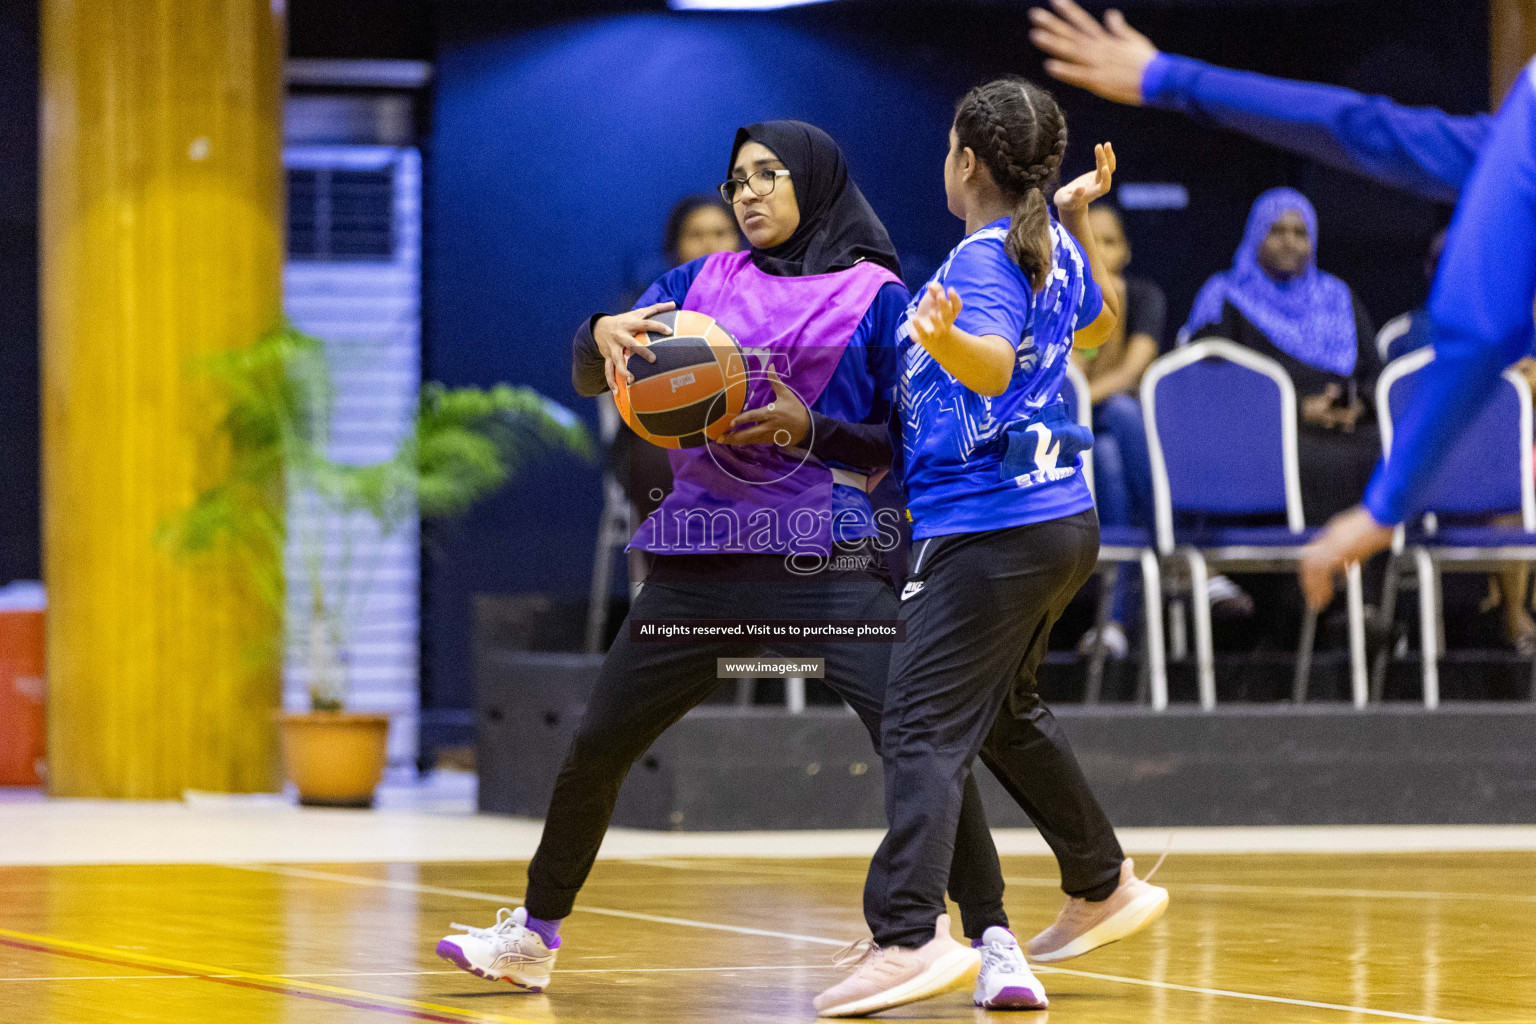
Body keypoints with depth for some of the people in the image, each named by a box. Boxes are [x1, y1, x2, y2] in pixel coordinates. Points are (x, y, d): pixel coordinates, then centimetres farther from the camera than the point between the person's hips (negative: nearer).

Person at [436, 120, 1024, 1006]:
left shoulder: (874, 296, 3)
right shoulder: (702, 284, 14)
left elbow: (907, 442, 0)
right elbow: (591, 376, 11)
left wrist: (809, 431, -15)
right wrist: (604, 333, -12)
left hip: (828, 561, -4)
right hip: (704, 562, 4)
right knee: (596, 747, 9)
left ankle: (991, 940, -10)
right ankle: (535, 937, 27)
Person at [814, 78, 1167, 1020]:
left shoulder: (985, 259, -15)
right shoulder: (1054, 251, 11)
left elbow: (995, 365, -34)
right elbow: (1099, 324, 32)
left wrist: (944, 337, -53)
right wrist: (1079, 221, 31)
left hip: (989, 529, -10)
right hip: (1062, 517, 10)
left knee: (923, 726, -16)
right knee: (1007, 710, 27)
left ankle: (909, 936, -29)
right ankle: (1105, 887, 36)